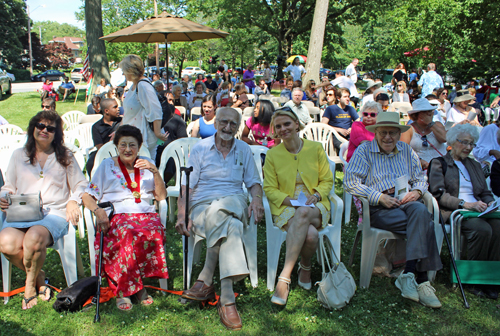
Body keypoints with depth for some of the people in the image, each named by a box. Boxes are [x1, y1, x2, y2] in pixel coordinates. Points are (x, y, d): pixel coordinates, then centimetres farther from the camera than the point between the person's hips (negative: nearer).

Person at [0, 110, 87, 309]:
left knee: (34, 237, -36)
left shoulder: (65, 157, 15)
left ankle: (30, 282, -6)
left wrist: (73, 201, -6)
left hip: (54, 213, -2)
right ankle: (38, 277, -3)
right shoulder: (18, 155, 20)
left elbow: (80, 186, 14)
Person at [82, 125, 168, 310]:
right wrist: (98, 210, -12)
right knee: (129, 234, -37)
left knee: (155, 232, -34)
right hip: (117, 216, -1)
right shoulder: (107, 166, 15)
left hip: (146, 214, 2)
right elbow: (88, 196, 9)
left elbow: (161, 196, 11)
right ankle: (137, 287, -23)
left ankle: (124, 288, -22)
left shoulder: (147, 164, 19)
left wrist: (155, 171, -4)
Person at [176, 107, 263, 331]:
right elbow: (187, 186, 3)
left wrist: (256, 199, -6)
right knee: (231, 227, -36)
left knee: (218, 210, -38)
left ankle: (206, 281, -33)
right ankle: (227, 300, -39)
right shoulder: (200, 148, 9)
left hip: (235, 204, 2)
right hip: (202, 206, -1)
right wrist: (182, 214, -13)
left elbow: (253, 182, 18)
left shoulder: (243, 150, 17)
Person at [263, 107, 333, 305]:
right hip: (285, 207, -1)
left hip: (316, 206, 1)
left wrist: (315, 195, -13)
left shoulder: (316, 148, 6)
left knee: (303, 214, -39)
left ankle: (284, 277, -29)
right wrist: (289, 200, -14)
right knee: (309, 234, -37)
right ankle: (305, 267, -7)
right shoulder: (272, 154, 5)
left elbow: (327, 181, 8)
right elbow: (270, 189, 3)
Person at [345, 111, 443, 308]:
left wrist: (417, 191, -6)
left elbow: (420, 179, 20)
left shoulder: (407, 151, 21)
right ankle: (421, 279, -24)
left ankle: (409, 274, -32)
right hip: (376, 209, -4)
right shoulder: (364, 151, 6)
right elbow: (350, 183, -5)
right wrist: (380, 197, -14)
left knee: (420, 210, -34)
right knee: (424, 225, -28)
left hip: (405, 202, 4)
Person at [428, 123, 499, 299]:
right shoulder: (439, 163, 8)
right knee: (482, 229, -33)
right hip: (452, 212, -5)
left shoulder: (475, 165, 28)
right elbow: (438, 194, -5)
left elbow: (486, 192, 25)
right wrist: (465, 204, -17)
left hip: (477, 210, 5)